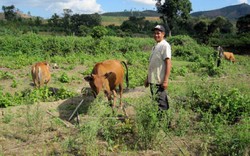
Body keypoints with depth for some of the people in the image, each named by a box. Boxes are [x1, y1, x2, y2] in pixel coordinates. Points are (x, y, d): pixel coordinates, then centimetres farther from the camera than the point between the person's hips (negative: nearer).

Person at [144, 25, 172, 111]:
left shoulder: (165, 46, -9)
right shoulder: (155, 46, 16)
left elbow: (168, 64, -15)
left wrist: (166, 80, -20)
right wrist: (147, 78, 20)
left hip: (159, 81, -8)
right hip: (153, 80, 9)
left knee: (161, 103, -5)